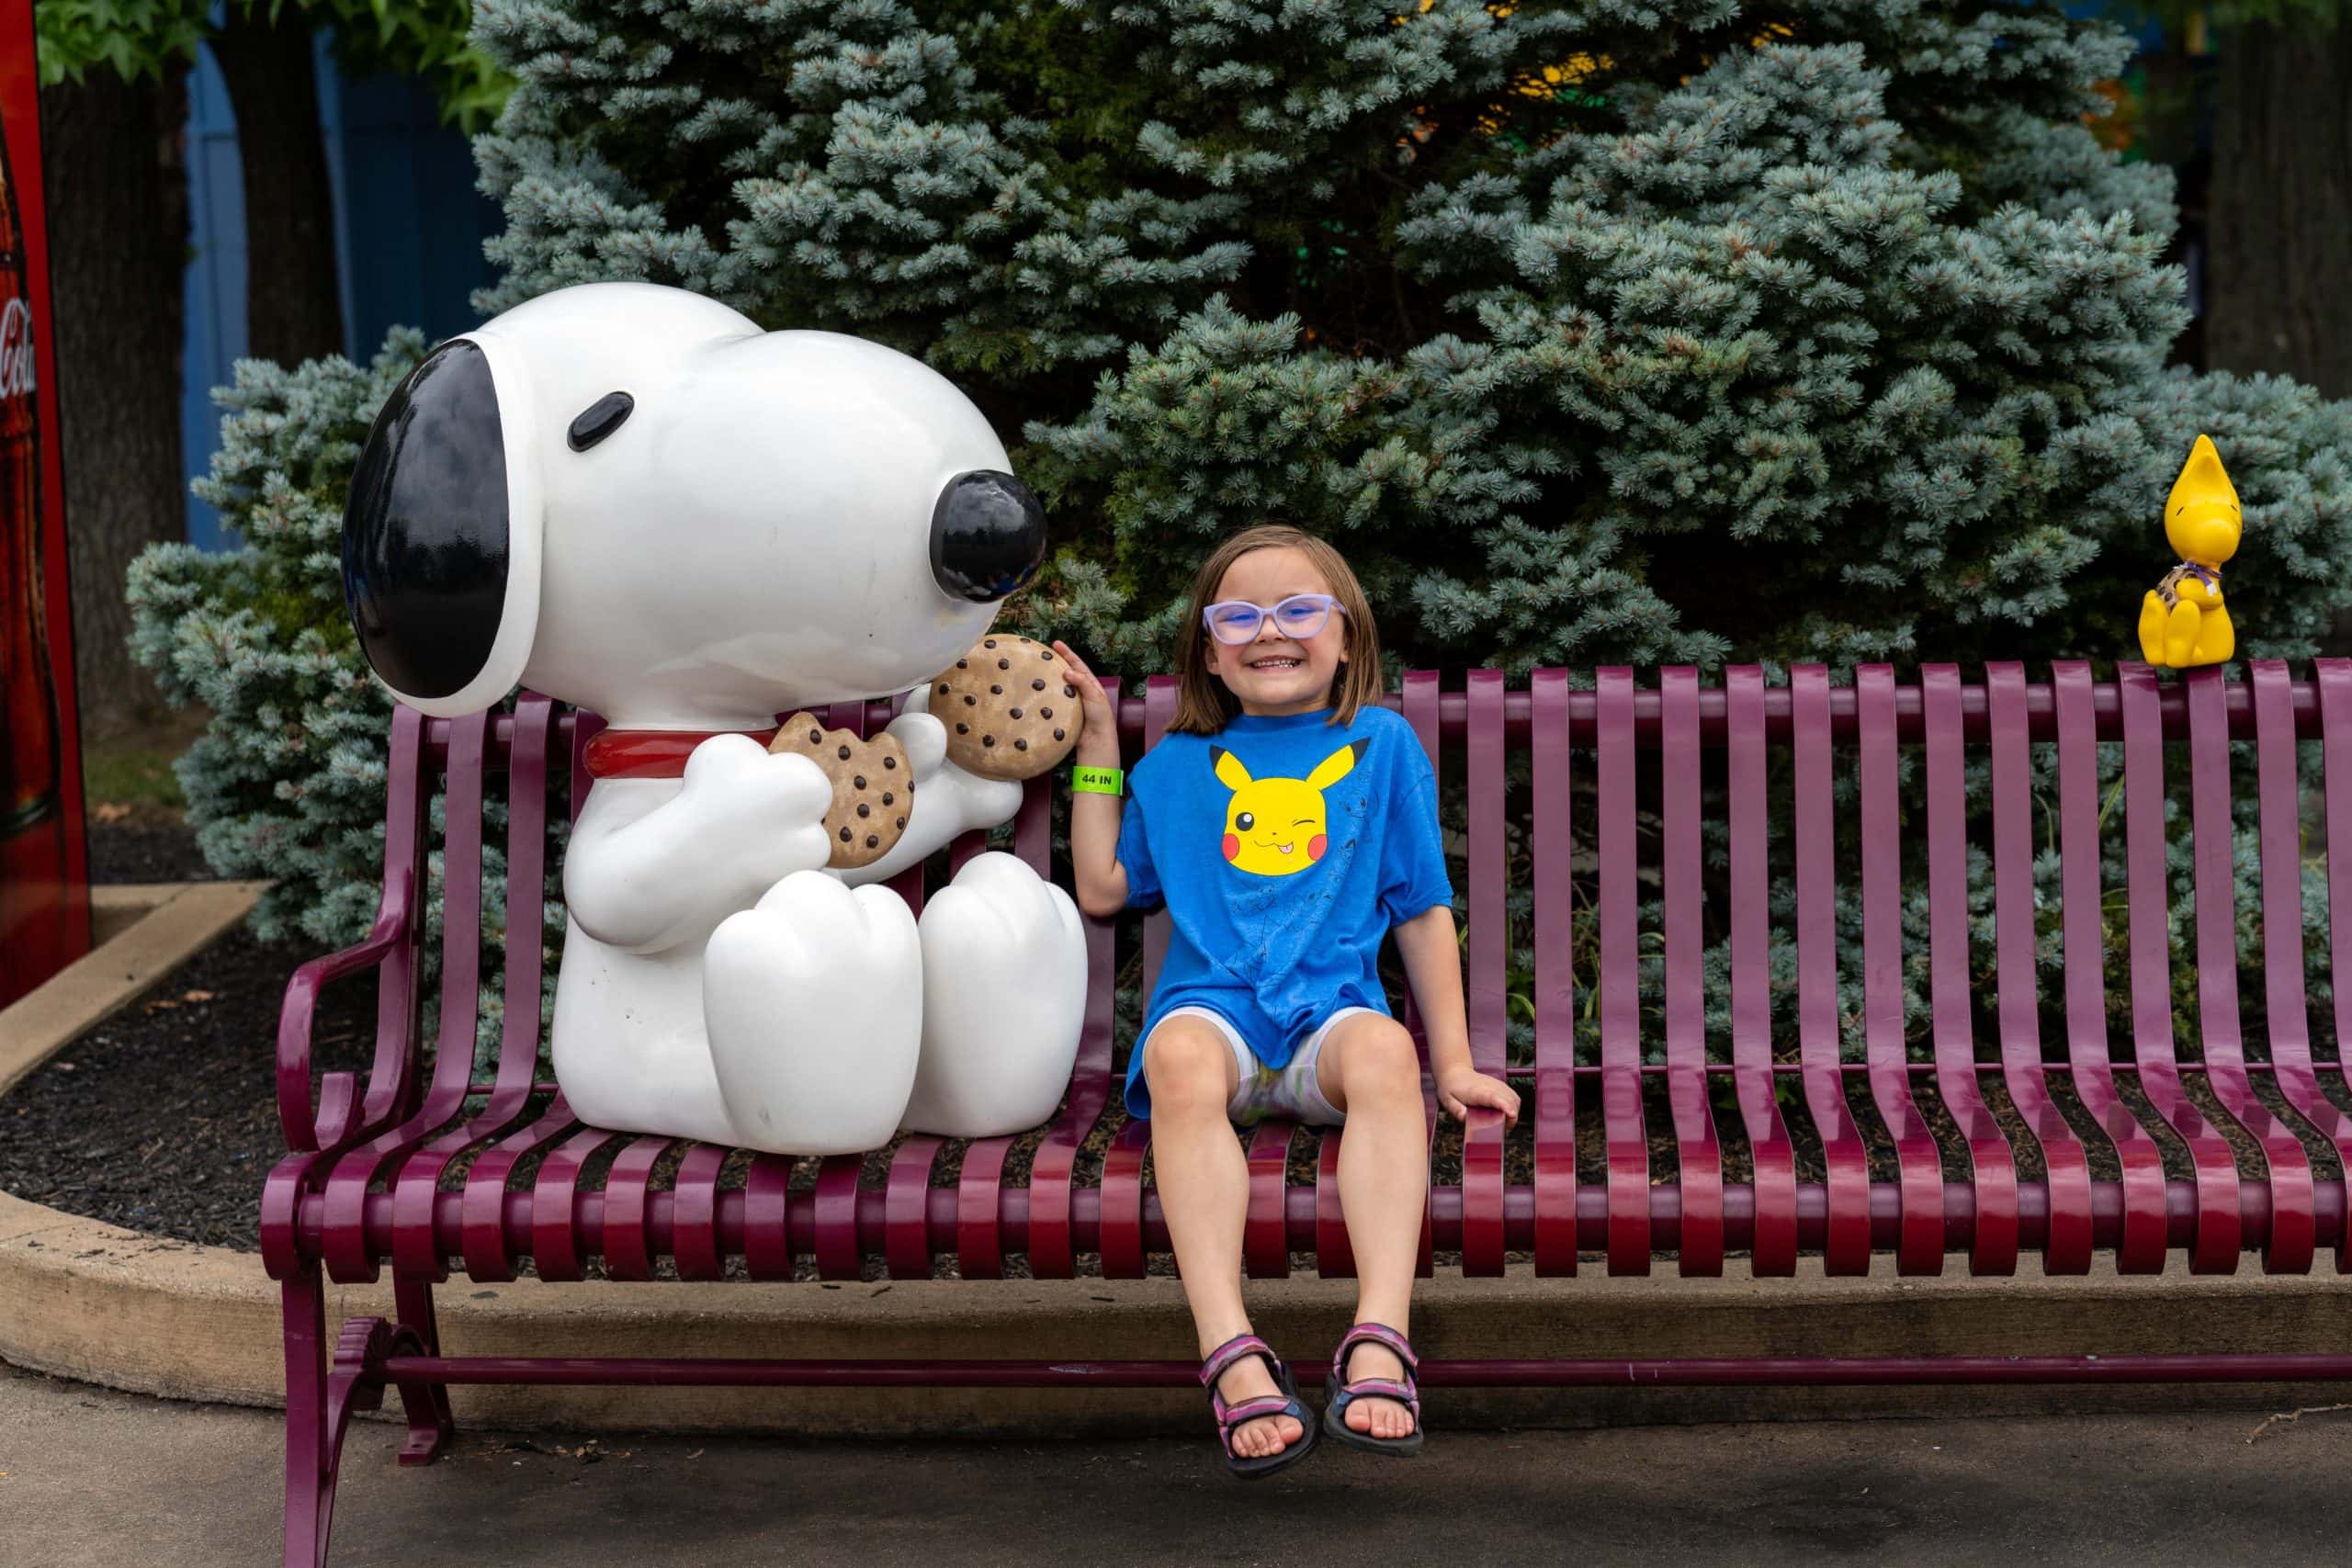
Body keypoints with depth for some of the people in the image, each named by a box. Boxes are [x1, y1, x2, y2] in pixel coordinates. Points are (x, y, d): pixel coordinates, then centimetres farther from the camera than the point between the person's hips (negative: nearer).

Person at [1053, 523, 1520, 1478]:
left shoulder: (1382, 746, 17)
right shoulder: (1177, 763, 22)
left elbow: (1423, 909, 16)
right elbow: (1102, 889, 22)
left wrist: (1453, 1061, 10)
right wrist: (1098, 743, 23)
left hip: (1329, 1010, 0)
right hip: (1212, 1003, 1)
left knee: (1384, 1051, -37)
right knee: (1181, 1060, -36)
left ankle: (1380, 1343, -47)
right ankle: (1231, 1356, -48)